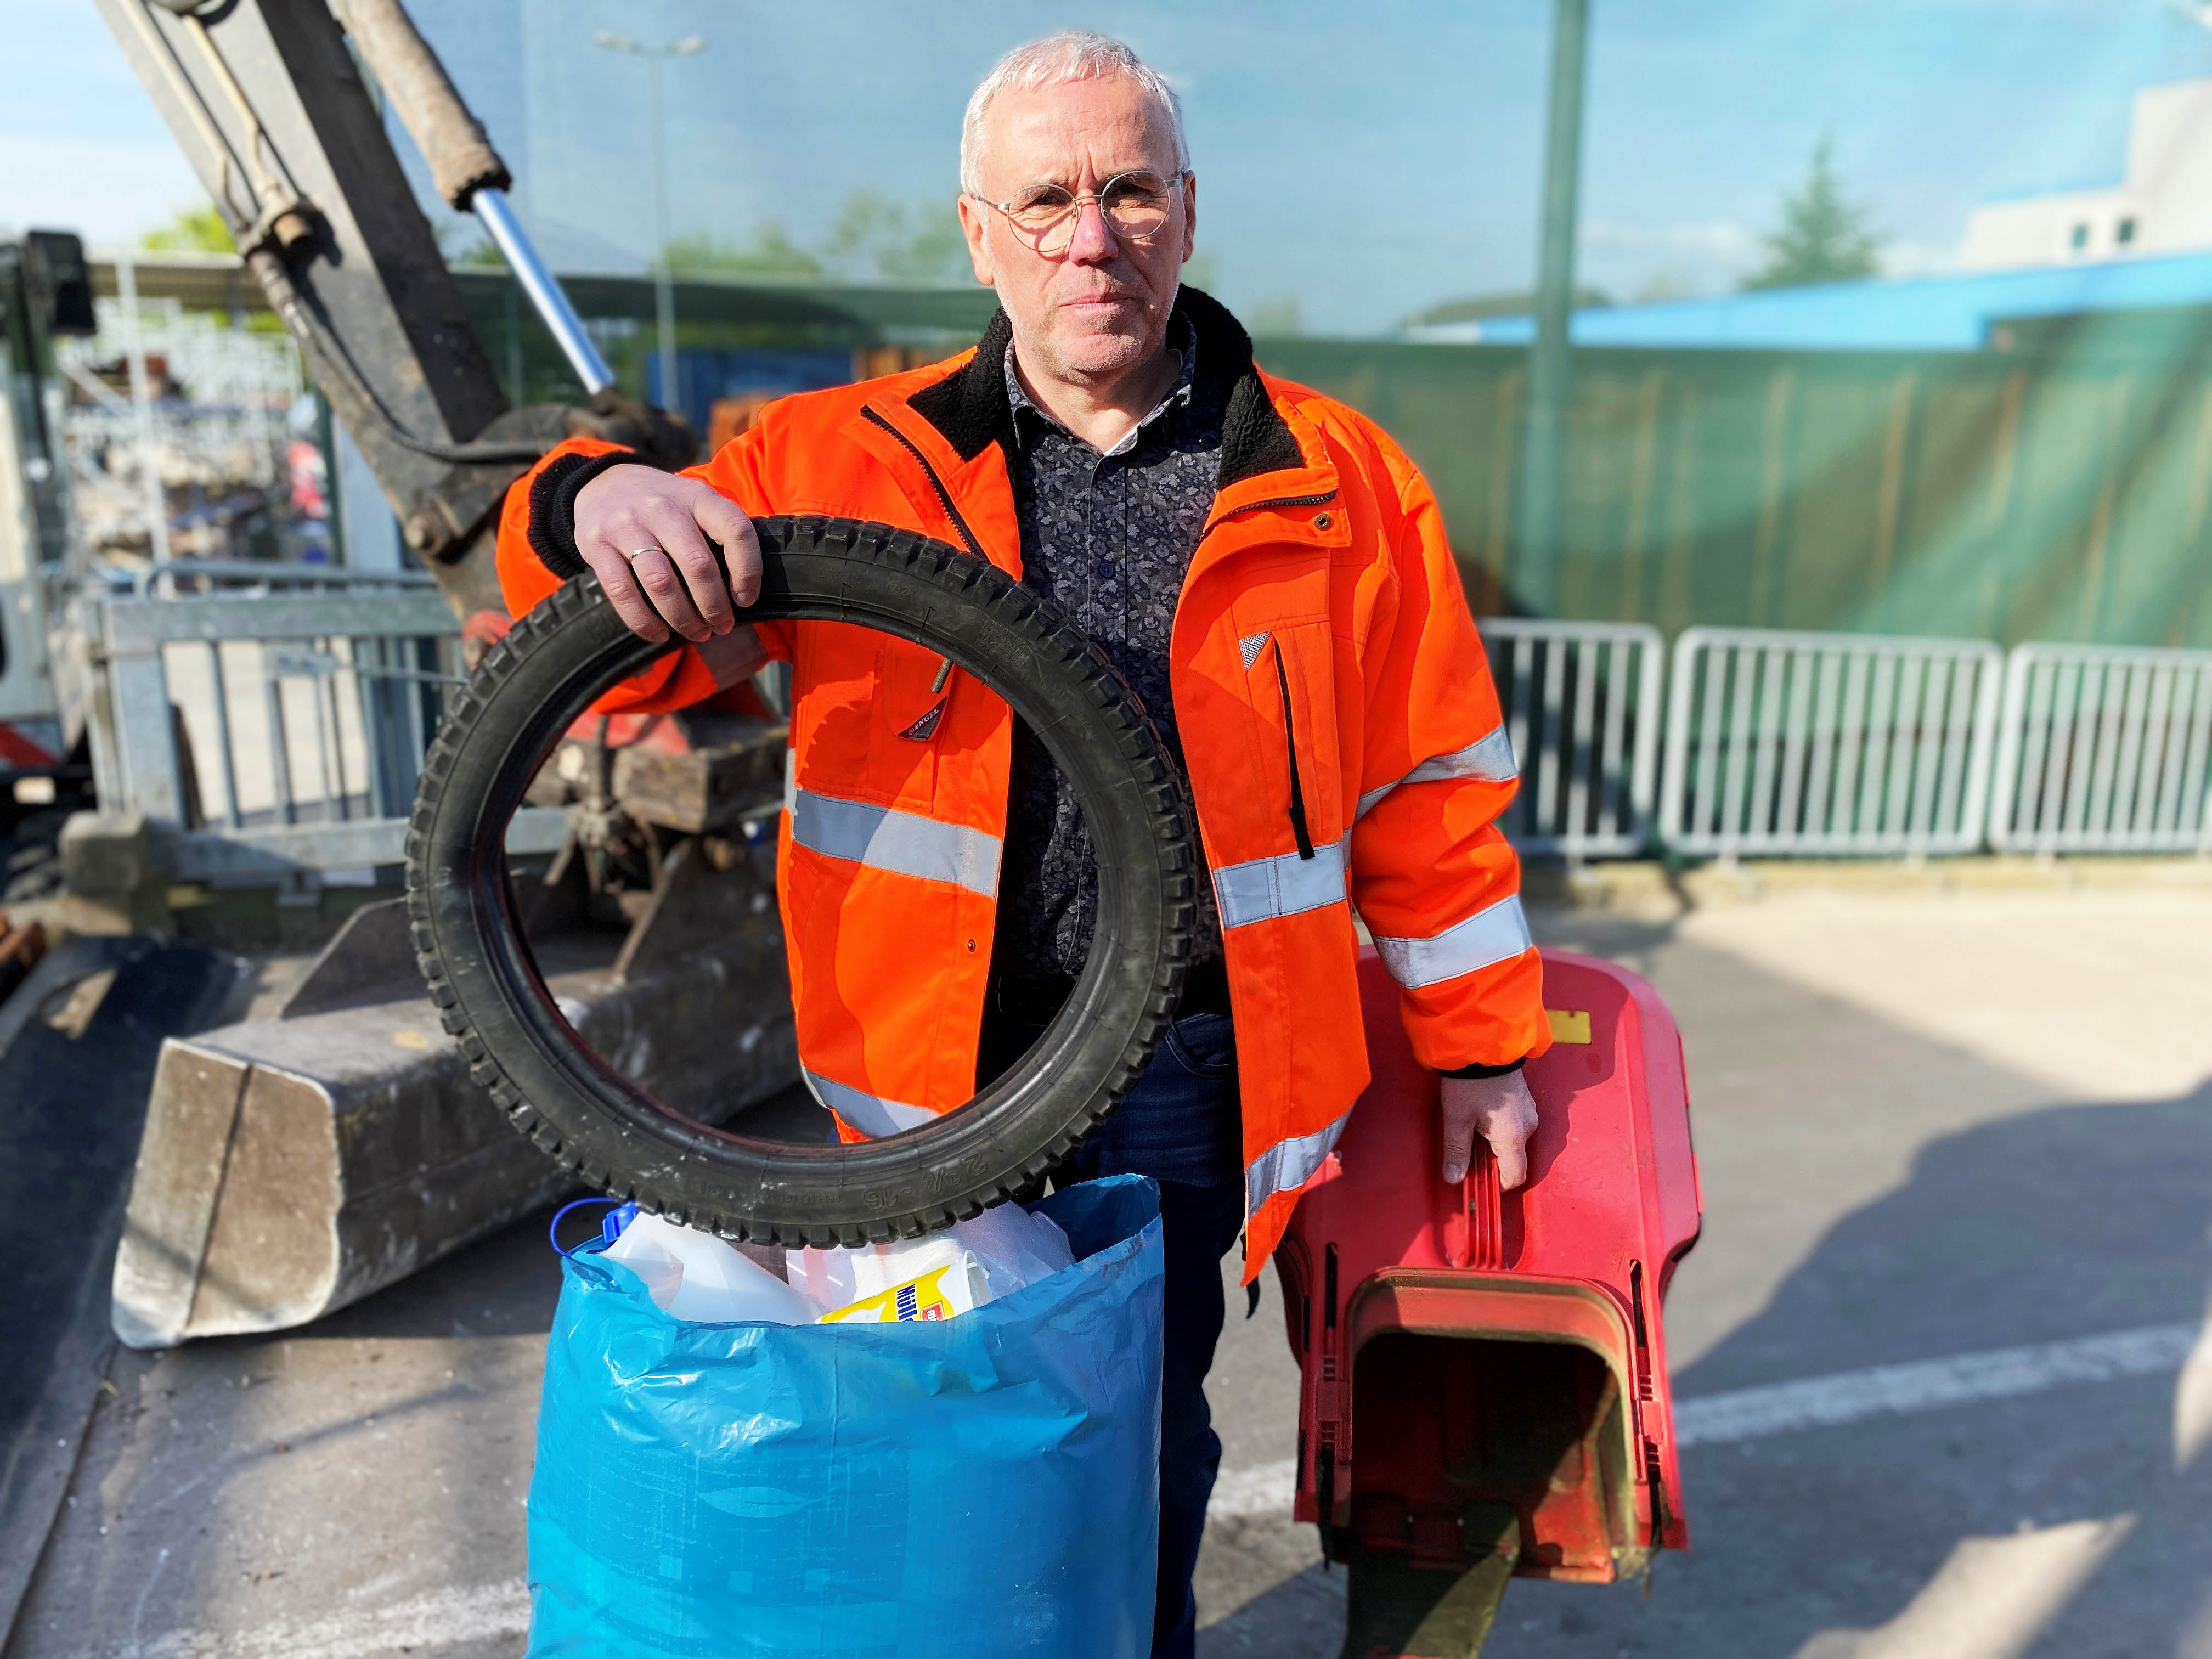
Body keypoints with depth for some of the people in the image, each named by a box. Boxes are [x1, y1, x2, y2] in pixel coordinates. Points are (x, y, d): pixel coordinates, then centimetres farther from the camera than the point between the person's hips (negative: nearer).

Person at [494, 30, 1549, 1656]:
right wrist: (600, 502, -27)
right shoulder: (838, 464, 0)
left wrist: (1481, 1043, 10)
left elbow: (1430, 789, 6)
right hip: (935, 1073, 1)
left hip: (1186, 1084, 0)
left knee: (1144, 1451, 17)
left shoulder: (1339, 483, 1)